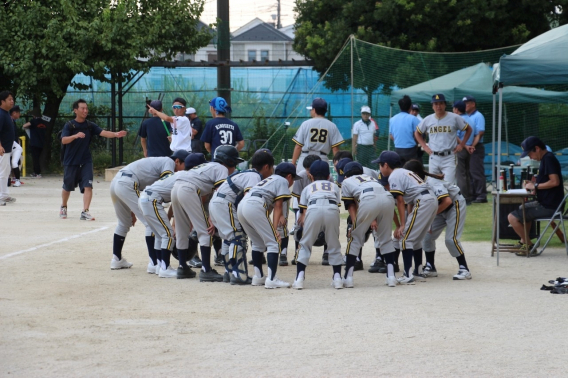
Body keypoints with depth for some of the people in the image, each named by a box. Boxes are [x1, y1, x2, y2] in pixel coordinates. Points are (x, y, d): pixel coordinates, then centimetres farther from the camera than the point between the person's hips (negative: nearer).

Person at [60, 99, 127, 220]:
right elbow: (64, 140, -21)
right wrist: (75, 136, -40)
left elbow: (103, 132, -13)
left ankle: (85, 212, -14)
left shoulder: (90, 125, 2)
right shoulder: (69, 126, -7)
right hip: (71, 162, -2)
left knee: (88, 186, -13)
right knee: (67, 187, 12)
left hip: (86, 161, 2)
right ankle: (63, 208, 37)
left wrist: (116, 134, -31)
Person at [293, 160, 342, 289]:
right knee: (334, 246, 16)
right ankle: (337, 277, 9)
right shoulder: (334, 186, 35)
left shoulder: (308, 188, 33)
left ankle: (299, 277, -1)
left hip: (313, 209, -1)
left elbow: (303, 210, 23)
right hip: (332, 209, 1)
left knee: (305, 245, 9)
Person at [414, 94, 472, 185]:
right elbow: (417, 133, 20)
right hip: (433, 157, 4)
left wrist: (461, 145, 1)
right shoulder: (427, 120, 6)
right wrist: (425, 147, 9)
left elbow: (468, 129, 8)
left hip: (449, 157, -4)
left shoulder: (454, 118, -2)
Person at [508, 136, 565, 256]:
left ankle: (529, 246, -3)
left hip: (548, 206, -11)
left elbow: (555, 181, -28)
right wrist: (532, 185, 6)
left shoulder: (548, 159, -17)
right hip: (545, 203, 11)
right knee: (522, 209, 35)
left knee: (512, 217, -14)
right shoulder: (546, 159, 15)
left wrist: (536, 186, -17)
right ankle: (523, 242, 31)